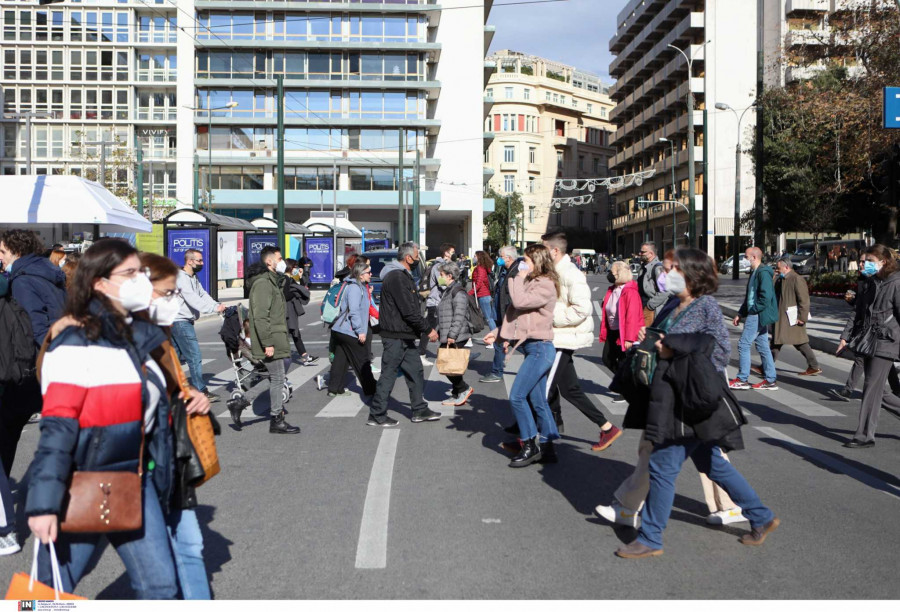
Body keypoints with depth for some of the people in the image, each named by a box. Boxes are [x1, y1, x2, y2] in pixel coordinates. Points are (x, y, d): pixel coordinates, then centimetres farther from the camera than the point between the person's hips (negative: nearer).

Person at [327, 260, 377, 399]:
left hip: (340, 330, 10)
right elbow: (354, 311, -22)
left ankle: (334, 389, 14)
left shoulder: (358, 286, 16)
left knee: (340, 359, 11)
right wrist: (360, 331, -23)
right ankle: (370, 390, 9)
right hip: (350, 332, -10)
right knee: (362, 361, 1)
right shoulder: (355, 288, -16)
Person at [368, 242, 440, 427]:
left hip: (405, 336, 10)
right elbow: (409, 311, -21)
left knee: (415, 371, 14)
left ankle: (419, 410, 22)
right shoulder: (397, 277, -18)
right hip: (396, 337, -10)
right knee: (389, 374, -3)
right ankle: (377, 415, 5)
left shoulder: (403, 276, 16)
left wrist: (426, 330, 15)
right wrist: (428, 329, -13)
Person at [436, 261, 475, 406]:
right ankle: (457, 395, 18)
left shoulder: (458, 292, -13)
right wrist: (438, 332, 20)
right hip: (446, 338, 10)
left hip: (456, 338, -10)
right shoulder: (448, 291, 19)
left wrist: (452, 335, -23)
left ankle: (464, 389, 4)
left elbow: (459, 316, -20)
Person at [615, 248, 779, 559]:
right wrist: (654, 344, 1)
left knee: (662, 466, -4)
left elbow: (720, 348, -18)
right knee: (712, 463, 17)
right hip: (673, 397, 9)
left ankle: (650, 539, 7)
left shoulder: (707, 306, -12)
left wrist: (674, 347, -18)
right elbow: (663, 341, 24)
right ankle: (762, 517, 31)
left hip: (693, 400, -9)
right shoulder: (673, 306, 12)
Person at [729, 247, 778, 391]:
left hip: (758, 315, -10)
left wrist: (754, 310, -17)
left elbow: (766, 296, -24)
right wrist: (740, 314, 19)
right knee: (763, 346, 11)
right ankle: (770, 380, 14)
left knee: (743, 344, -7)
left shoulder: (763, 273, -15)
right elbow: (749, 296, 23)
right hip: (755, 315, 10)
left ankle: (742, 379, -1)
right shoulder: (754, 272, 17)